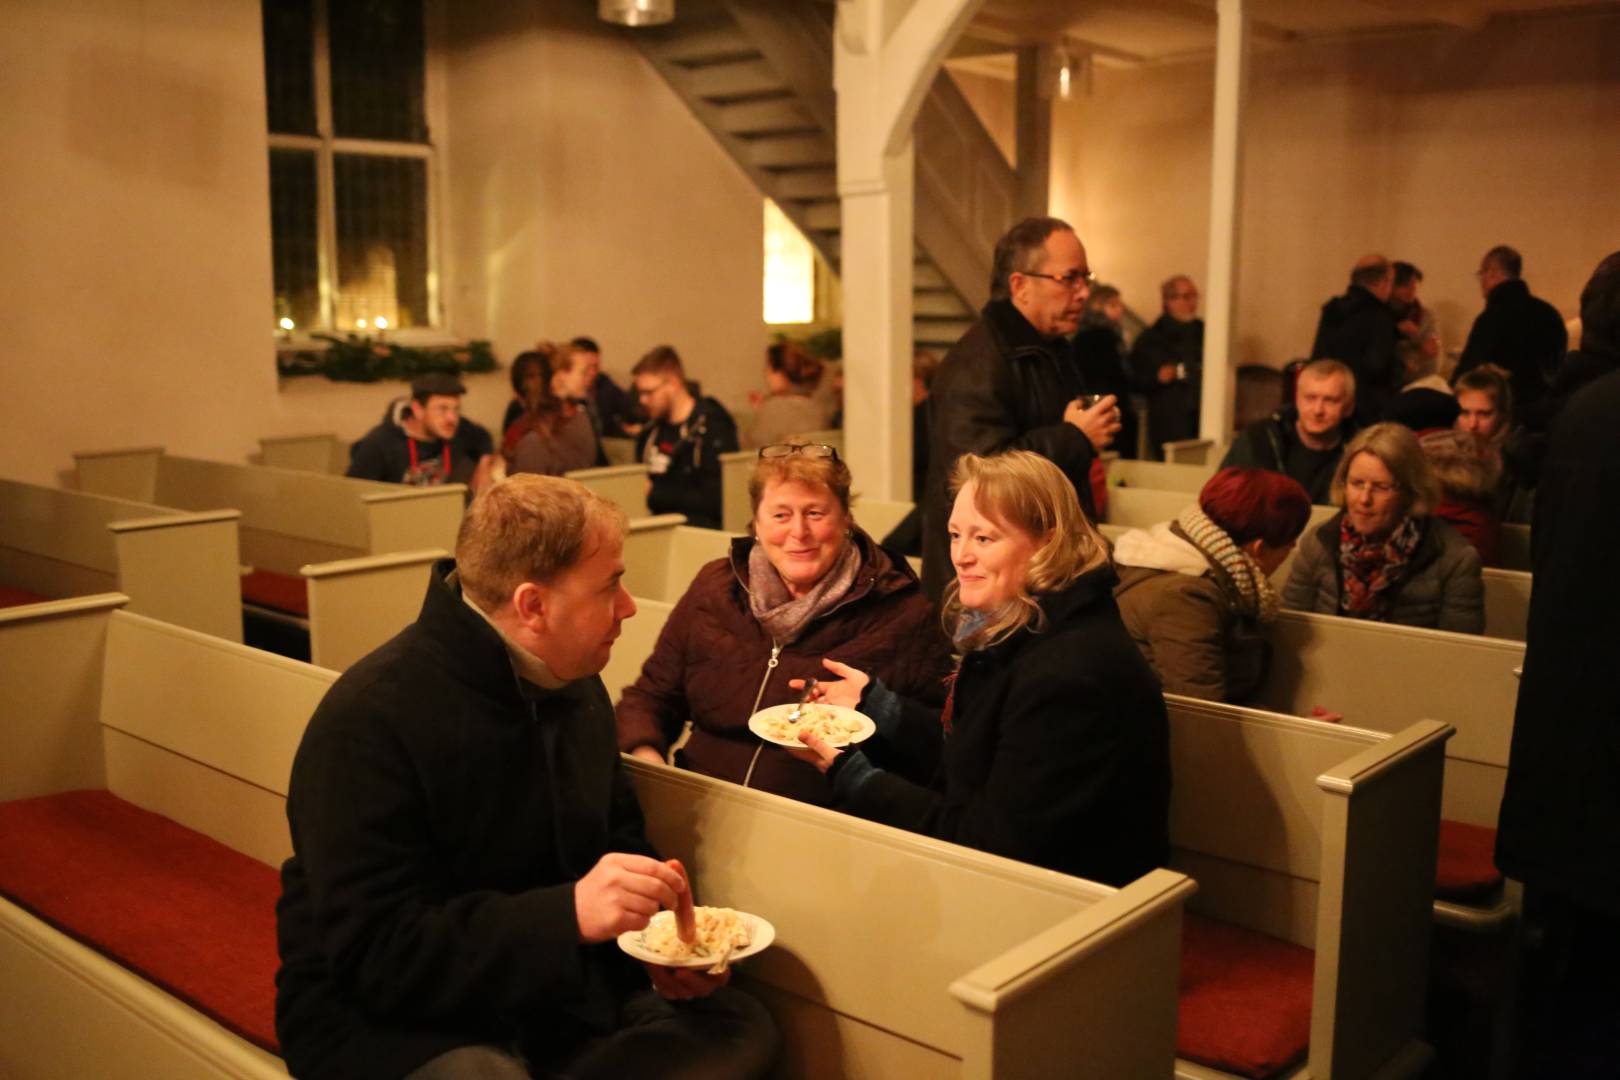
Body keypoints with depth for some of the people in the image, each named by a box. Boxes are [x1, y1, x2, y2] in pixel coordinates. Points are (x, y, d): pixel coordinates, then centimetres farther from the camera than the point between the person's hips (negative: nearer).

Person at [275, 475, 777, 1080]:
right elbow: (375, 953, -25)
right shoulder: (369, 719, -21)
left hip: (557, 993, 7)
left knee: (741, 1028, -12)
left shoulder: (577, 686, 3)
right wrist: (569, 914, -35)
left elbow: (619, 836, 16)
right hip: (384, 1015, -7)